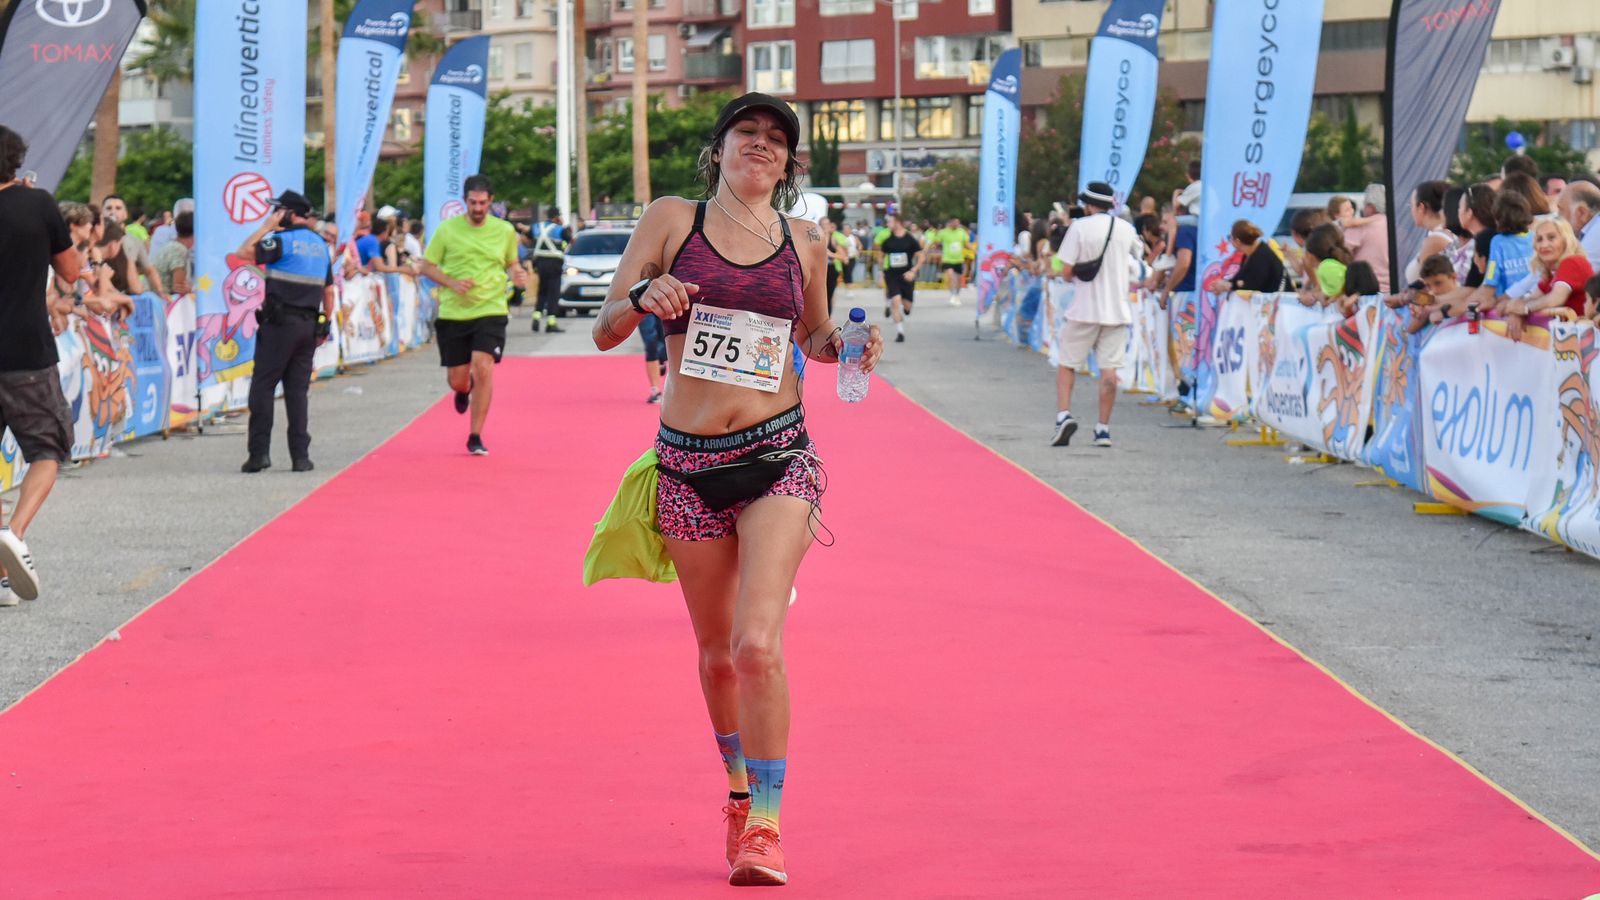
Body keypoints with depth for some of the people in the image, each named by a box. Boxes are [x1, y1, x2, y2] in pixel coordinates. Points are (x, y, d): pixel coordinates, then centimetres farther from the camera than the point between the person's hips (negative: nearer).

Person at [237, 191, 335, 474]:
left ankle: (259, 452, -8)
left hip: (280, 323, -6)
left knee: (262, 387, -2)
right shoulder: (320, 245, 13)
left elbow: (244, 252, -12)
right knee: (297, 390, 9)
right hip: (309, 325, 6)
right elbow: (328, 291, 16)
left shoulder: (284, 240, -10)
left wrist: (266, 226, -3)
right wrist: (326, 324, 21)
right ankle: (300, 456, 5)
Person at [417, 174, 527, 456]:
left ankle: (475, 437, -7)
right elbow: (427, 266, 4)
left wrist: (517, 275, -5)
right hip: (453, 313, 1)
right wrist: (452, 283, -13)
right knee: (457, 380, 4)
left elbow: (511, 263, 19)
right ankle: (464, 390, 46)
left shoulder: (505, 231, 4)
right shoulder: (447, 229, -1)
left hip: (490, 310, -1)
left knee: (483, 368, -19)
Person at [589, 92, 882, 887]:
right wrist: (642, 298, -19)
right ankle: (739, 788, 37)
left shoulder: (803, 243, 7)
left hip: (778, 461, -1)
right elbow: (606, 331, 2)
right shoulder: (670, 220, 3)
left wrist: (846, 344, 1)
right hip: (687, 464, 1)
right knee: (717, 651, 12)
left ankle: (765, 824, -6)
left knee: (758, 644, -16)